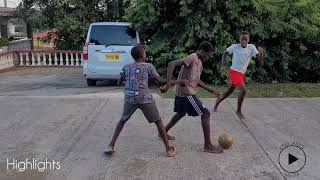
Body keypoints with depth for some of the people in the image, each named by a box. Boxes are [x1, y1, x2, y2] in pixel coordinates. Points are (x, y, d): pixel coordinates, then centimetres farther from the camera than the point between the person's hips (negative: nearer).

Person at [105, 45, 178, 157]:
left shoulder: (126, 67, 13)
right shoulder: (148, 66, 4)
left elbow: (119, 83, 21)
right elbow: (160, 81, 7)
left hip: (129, 98, 3)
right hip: (144, 98, -3)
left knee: (122, 120, 24)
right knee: (158, 121, 11)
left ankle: (111, 146, 18)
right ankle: (168, 149, 12)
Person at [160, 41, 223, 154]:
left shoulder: (199, 62, 13)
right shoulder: (192, 58, -18)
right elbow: (171, 64, -29)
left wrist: (210, 90, 17)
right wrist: (168, 84, -35)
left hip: (182, 93, 10)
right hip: (186, 93, -10)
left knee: (181, 113, 29)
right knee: (205, 114, -6)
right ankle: (208, 146, 0)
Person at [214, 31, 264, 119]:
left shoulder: (251, 47, -6)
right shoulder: (235, 46, -12)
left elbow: (260, 61, -11)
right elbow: (225, 53, 5)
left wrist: (261, 53, -30)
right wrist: (223, 65, -4)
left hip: (242, 73, 5)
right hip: (234, 71, -5)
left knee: (230, 91, 19)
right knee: (243, 90, -20)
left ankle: (218, 101, 43)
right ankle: (238, 111, -2)